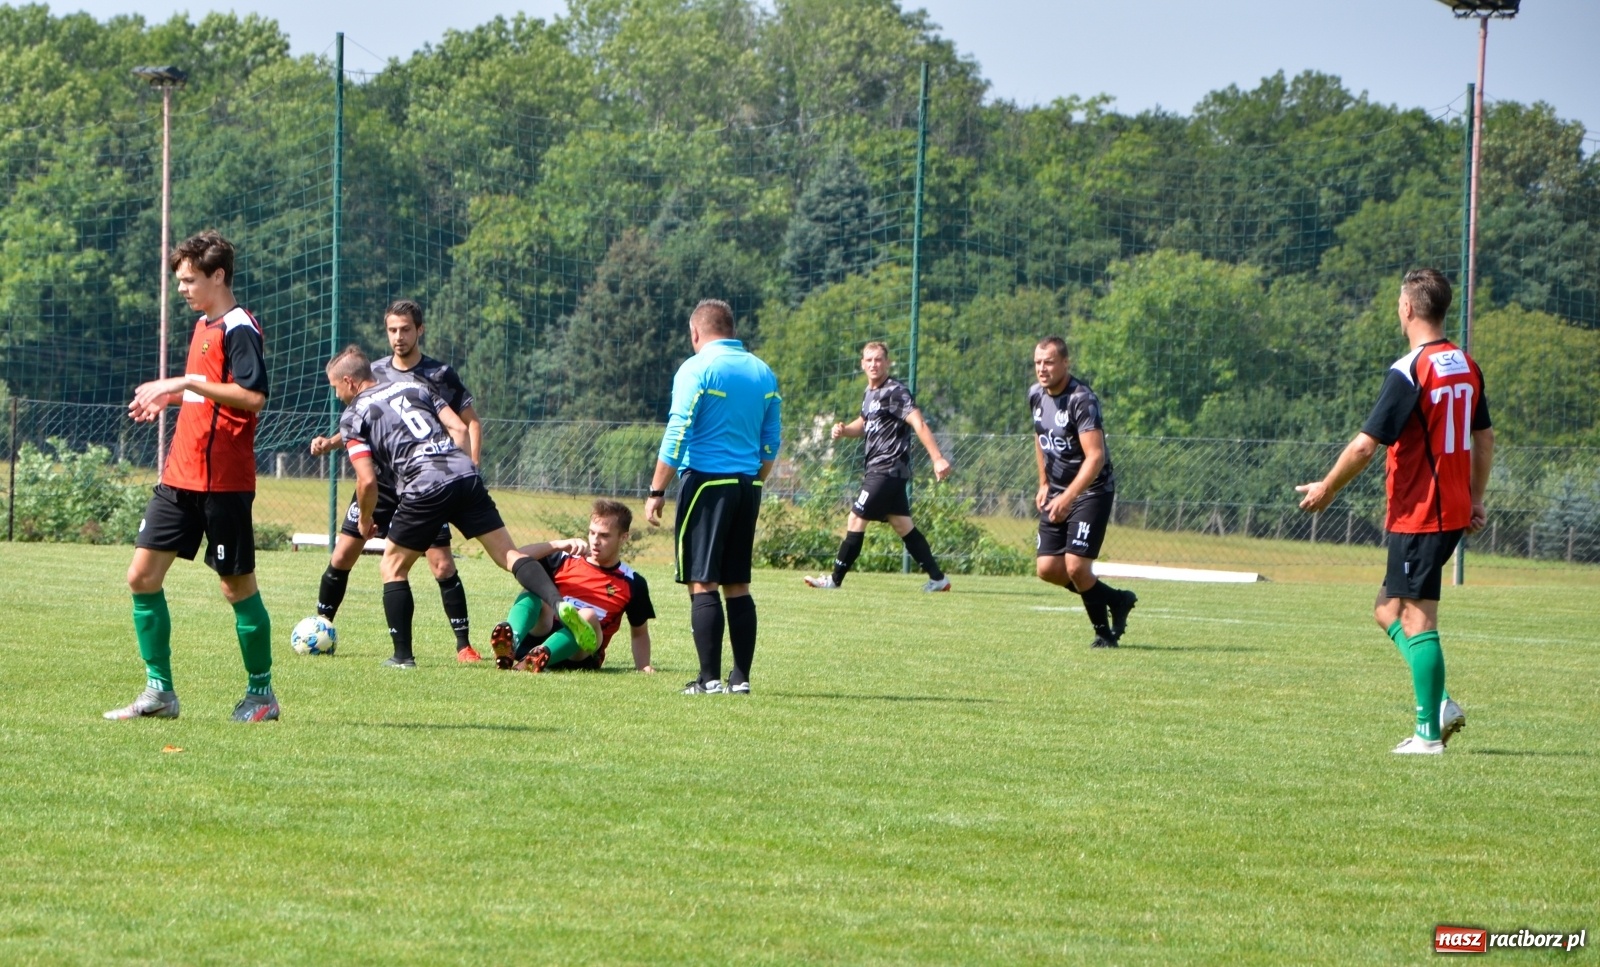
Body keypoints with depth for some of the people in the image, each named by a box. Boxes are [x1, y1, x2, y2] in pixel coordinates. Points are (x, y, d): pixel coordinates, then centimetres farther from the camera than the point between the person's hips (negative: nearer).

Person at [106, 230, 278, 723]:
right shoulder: (205, 325, 16)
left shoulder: (239, 329, -12)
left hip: (223, 482, -9)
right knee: (143, 576, 2)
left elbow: (253, 396, -25)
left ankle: (262, 692, 13)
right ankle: (159, 691, 7)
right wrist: (171, 398, 13)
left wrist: (187, 382, -25)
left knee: (237, 585, 0)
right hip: (180, 476, 9)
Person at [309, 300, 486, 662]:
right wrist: (330, 443, -2)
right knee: (342, 556, -2)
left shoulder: (440, 375, -3)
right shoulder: (375, 373, 6)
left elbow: (471, 423, 0)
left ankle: (464, 645, -1)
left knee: (442, 564, -9)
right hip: (379, 479, 3)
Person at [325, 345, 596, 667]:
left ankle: (402, 656, 12)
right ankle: (559, 603, -21)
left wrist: (365, 521, 18)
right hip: (466, 474, 4)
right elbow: (459, 429, 17)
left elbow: (367, 480, 2)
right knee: (509, 554, 3)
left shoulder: (353, 415, 11)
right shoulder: (414, 387, 26)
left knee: (393, 568, 14)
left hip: (425, 487, -4)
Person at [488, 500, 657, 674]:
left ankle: (540, 656, -62)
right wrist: (557, 545, -6)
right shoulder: (566, 561, 12)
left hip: (579, 654, -2)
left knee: (588, 615, -33)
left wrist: (643, 667, 2)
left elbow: (639, 634, 18)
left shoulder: (632, 584, 11)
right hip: (540, 636, 2)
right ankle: (510, 644, -54)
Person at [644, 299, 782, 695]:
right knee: (738, 585, 10)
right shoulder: (763, 372, 11)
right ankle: (741, 677, 8)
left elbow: (677, 436, -12)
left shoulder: (697, 369, -8)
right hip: (747, 485, 6)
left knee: (702, 584, -4)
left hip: (707, 483, -6)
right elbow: (771, 442, 13)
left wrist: (657, 492, -8)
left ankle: (710, 678, -8)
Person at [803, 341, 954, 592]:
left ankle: (835, 579, 1)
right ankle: (937, 579, 13)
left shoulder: (895, 392, -14)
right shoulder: (870, 393, 14)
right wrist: (844, 429, 7)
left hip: (888, 470, -9)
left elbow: (919, 424, -23)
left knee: (856, 519, -6)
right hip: (880, 469, 9)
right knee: (903, 524, 10)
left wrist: (937, 458, -33)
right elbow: (865, 423, 30)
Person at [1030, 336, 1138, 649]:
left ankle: (1105, 631, 7)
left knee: (1076, 566, -16)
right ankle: (1115, 600, 18)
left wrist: (1067, 498, -35)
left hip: (1091, 491, -7)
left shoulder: (1082, 400, -22)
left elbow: (1095, 457, -28)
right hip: (1057, 493, 7)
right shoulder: (1036, 395, 2)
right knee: (1047, 568, -2)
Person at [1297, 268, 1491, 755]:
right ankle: (1439, 704, 8)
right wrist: (1476, 499, 25)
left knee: (1415, 619, -3)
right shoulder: (1467, 366, 9)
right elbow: (1484, 438, 17)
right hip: (1454, 512, 8)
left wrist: (1325, 489, -3)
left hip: (1417, 514, -8)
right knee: (1389, 609, 17)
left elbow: (1366, 445, -16)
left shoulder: (1409, 371, -16)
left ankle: (1429, 733, -3)